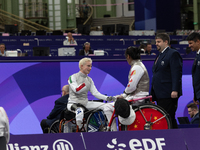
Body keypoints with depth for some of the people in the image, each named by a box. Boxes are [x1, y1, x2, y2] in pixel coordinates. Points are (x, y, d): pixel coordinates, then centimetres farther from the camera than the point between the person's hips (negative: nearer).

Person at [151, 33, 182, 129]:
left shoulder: (173, 54, -5)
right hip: (160, 95, 9)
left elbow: (177, 73, -14)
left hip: (168, 95, -9)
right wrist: (153, 94, 20)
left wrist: (175, 90, -23)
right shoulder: (160, 56, 23)